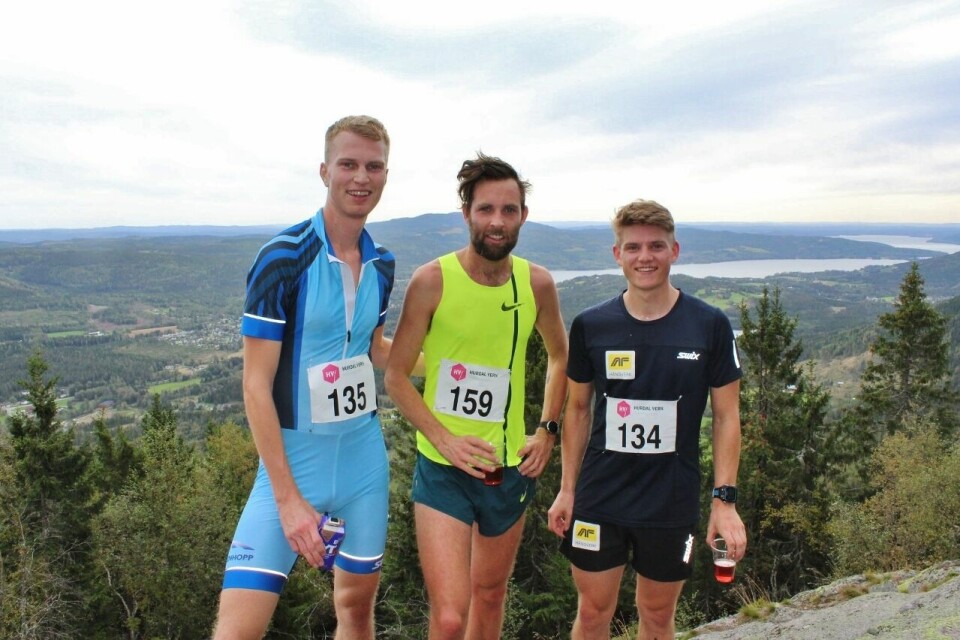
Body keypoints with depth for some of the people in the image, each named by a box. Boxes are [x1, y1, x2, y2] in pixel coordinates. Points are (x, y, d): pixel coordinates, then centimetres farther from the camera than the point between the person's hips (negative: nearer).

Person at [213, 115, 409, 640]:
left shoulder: (382, 264, 3)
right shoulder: (284, 257, -15)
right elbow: (256, 384, -15)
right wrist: (288, 496, -18)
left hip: (364, 453, 5)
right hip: (292, 457, -5)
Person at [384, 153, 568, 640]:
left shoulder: (537, 283, -2)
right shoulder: (433, 280, -12)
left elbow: (560, 356, 15)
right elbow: (396, 377, -8)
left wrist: (547, 430, 6)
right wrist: (445, 439, -18)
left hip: (511, 467, 4)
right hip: (443, 469, -4)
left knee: (491, 593, 21)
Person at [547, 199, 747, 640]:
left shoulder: (709, 326, -6)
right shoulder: (590, 326, -3)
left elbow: (726, 416, -1)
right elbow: (578, 408, 6)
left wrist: (725, 499, -6)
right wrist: (567, 488, 5)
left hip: (672, 503, 0)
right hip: (599, 499, 1)